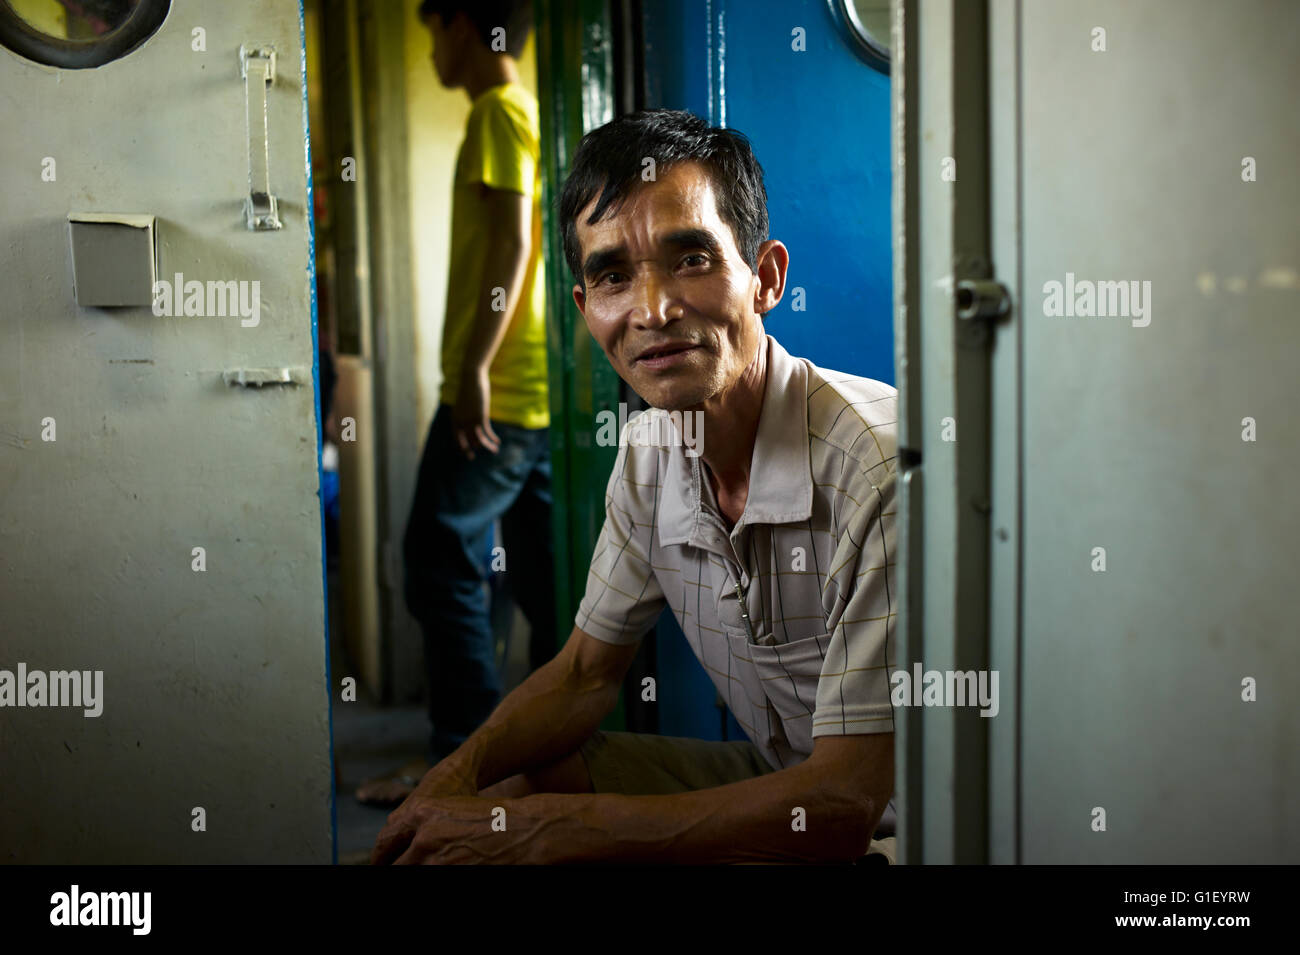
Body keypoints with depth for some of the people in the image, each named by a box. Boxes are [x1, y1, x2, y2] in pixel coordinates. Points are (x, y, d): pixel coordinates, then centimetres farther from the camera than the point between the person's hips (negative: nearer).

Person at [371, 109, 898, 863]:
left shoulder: (879, 464, -28)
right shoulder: (649, 455, -4)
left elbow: (848, 802, -28)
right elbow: (586, 673, 8)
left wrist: (542, 832, -29)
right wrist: (461, 771, -12)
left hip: (885, 826, -6)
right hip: (775, 779, 6)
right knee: (505, 795, -2)